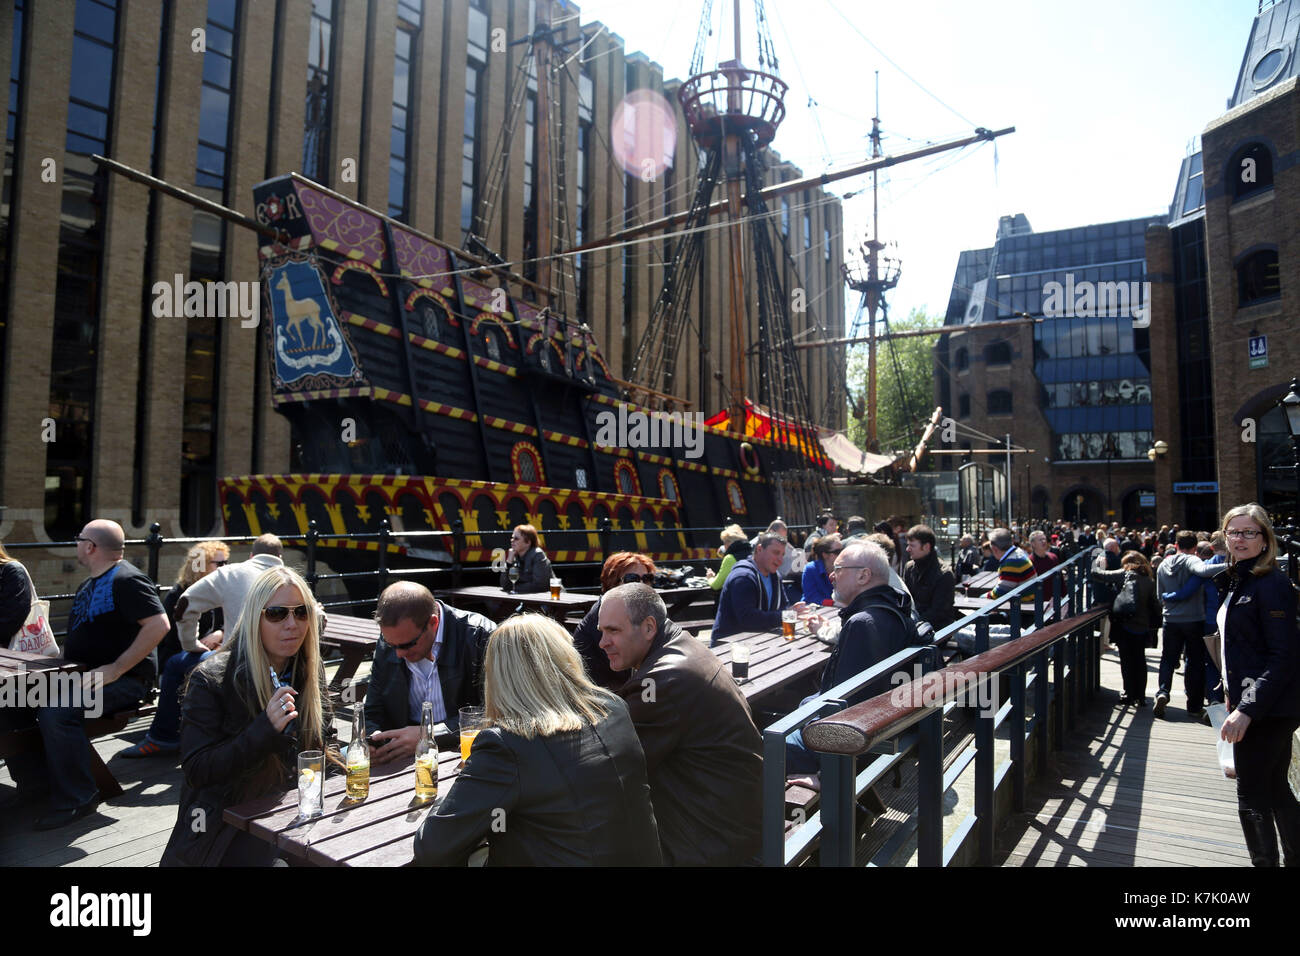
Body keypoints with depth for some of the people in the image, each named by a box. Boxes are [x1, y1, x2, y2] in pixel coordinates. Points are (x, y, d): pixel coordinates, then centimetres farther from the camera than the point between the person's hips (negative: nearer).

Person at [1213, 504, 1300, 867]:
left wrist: (1247, 708, -26)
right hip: (1250, 701, 9)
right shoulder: (1237, 581, 11)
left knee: (1252, 796, -1)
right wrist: (1236, 693, 18)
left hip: (1269, 709, -9)